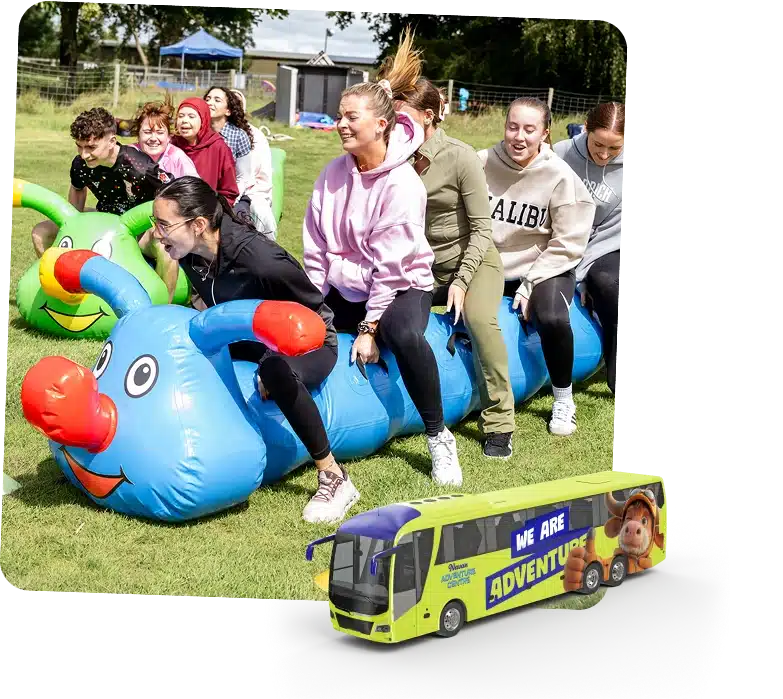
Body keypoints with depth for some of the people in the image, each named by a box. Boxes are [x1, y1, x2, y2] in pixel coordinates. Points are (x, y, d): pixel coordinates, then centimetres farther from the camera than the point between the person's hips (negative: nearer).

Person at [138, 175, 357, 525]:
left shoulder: (258, 258, -34)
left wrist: (271, 368, -23)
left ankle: (335, 479, -30)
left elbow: (312, 312, -21)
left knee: (276, 371, -42)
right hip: (249, 341, 7)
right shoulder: (190, 251, -14)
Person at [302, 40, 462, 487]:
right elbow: (316, 247, 1)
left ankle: (439, 437, -21)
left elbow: (390, 264, -21)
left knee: (405, 335, -36)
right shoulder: (334, 173, -2)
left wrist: (369, 327, -22)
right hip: (343, 289, 6)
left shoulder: (403, 184, -18)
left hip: (401, 287, -6)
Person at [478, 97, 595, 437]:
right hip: (490, 266, 3)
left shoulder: (560, 177, -14)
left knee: (552, 319, -31)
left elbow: (568, 242, -11)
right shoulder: (483, 163, -11)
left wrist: (532, 284, -16)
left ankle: (563, 399, -5)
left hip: (544, 267, -3)